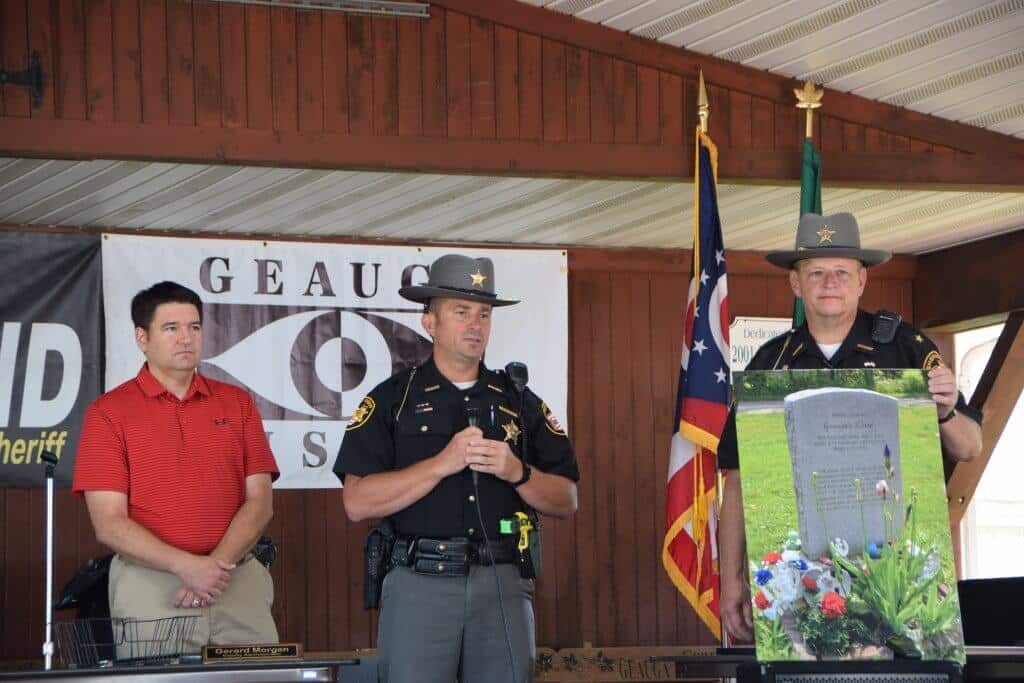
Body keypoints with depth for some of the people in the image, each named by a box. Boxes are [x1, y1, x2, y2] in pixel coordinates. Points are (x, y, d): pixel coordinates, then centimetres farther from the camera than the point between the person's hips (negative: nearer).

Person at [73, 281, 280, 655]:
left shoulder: (237, 403, 12)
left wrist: (217, 565, -11)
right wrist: (187, 566, -16)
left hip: (238, 581, 3)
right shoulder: (108, 413, 2)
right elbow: (109, 524, -6)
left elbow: (259, 501, 5)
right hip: (150, 584, -2)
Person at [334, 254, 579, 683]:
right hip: (419, 583, -2)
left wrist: (517, 472, -9)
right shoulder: (391, 401, 4)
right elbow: (357, 502, -7)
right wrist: (443, 463, -14)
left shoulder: (520, 403, 13)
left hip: (504, 584, 3)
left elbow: (565, 502, 10)